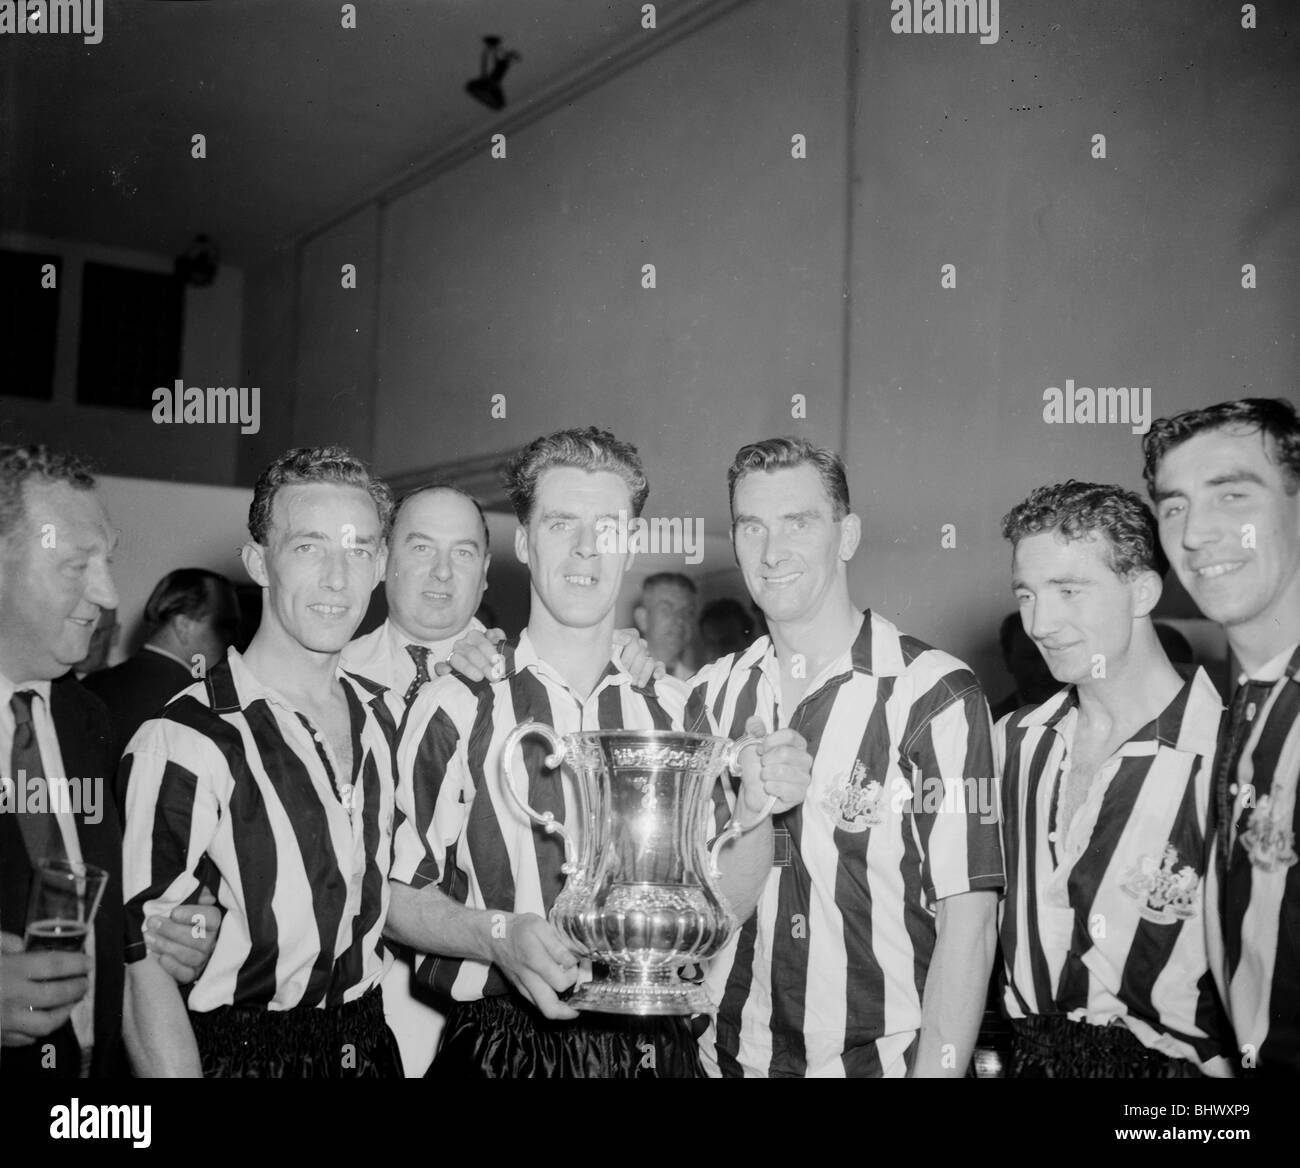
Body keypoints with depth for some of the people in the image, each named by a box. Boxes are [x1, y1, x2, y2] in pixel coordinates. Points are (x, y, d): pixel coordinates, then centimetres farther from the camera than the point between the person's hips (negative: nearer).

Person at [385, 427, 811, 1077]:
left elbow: (722, 905, 4)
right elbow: (396, 894, -5)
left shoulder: (675, 711, 0)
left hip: (652, 1043, 2)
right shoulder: (458, 708, -9)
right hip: (502, 1043, -2)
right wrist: (497, 934, -21)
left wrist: (758, 805, -13)